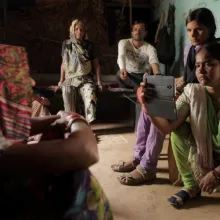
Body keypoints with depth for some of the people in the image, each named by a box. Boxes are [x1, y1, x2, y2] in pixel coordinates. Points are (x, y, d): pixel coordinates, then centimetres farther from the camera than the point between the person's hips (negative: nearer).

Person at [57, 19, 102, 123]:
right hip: (70, 79, 1)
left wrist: (99, 81, 4)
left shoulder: (89, 45, 6)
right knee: (67, 91, -32)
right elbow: (63, 63, 17)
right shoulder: (66, 44, 11)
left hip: (86, 79, -1)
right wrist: (61, 80, 16)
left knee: (90, 95, -32)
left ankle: (89, 123, -38)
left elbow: (96, 65, 10)